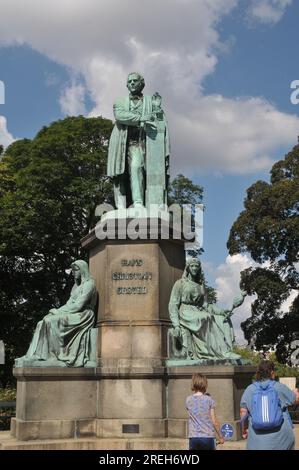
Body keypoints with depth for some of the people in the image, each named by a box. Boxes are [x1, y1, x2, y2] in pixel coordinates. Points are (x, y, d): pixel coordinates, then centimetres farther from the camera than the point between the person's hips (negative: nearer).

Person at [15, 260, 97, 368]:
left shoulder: (89, 284, -7)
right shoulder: (77, 285, 23)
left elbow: (78, 305, -16)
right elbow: (70, 303, 16)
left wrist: (59, 311, -13)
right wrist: (58, 310, -2)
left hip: (82, 316, -9)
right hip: (72, 314, 9)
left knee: (51, 321, -28)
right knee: (42, 324, -10)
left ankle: (55, 356, -24)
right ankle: (34, 356, -20)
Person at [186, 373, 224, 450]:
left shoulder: (188, 400, 2)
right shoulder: (209, 400, -5)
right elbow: (214, 421, -5)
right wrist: (220, 437, 7)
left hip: (193, 437, 2)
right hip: (207, 437, -2)